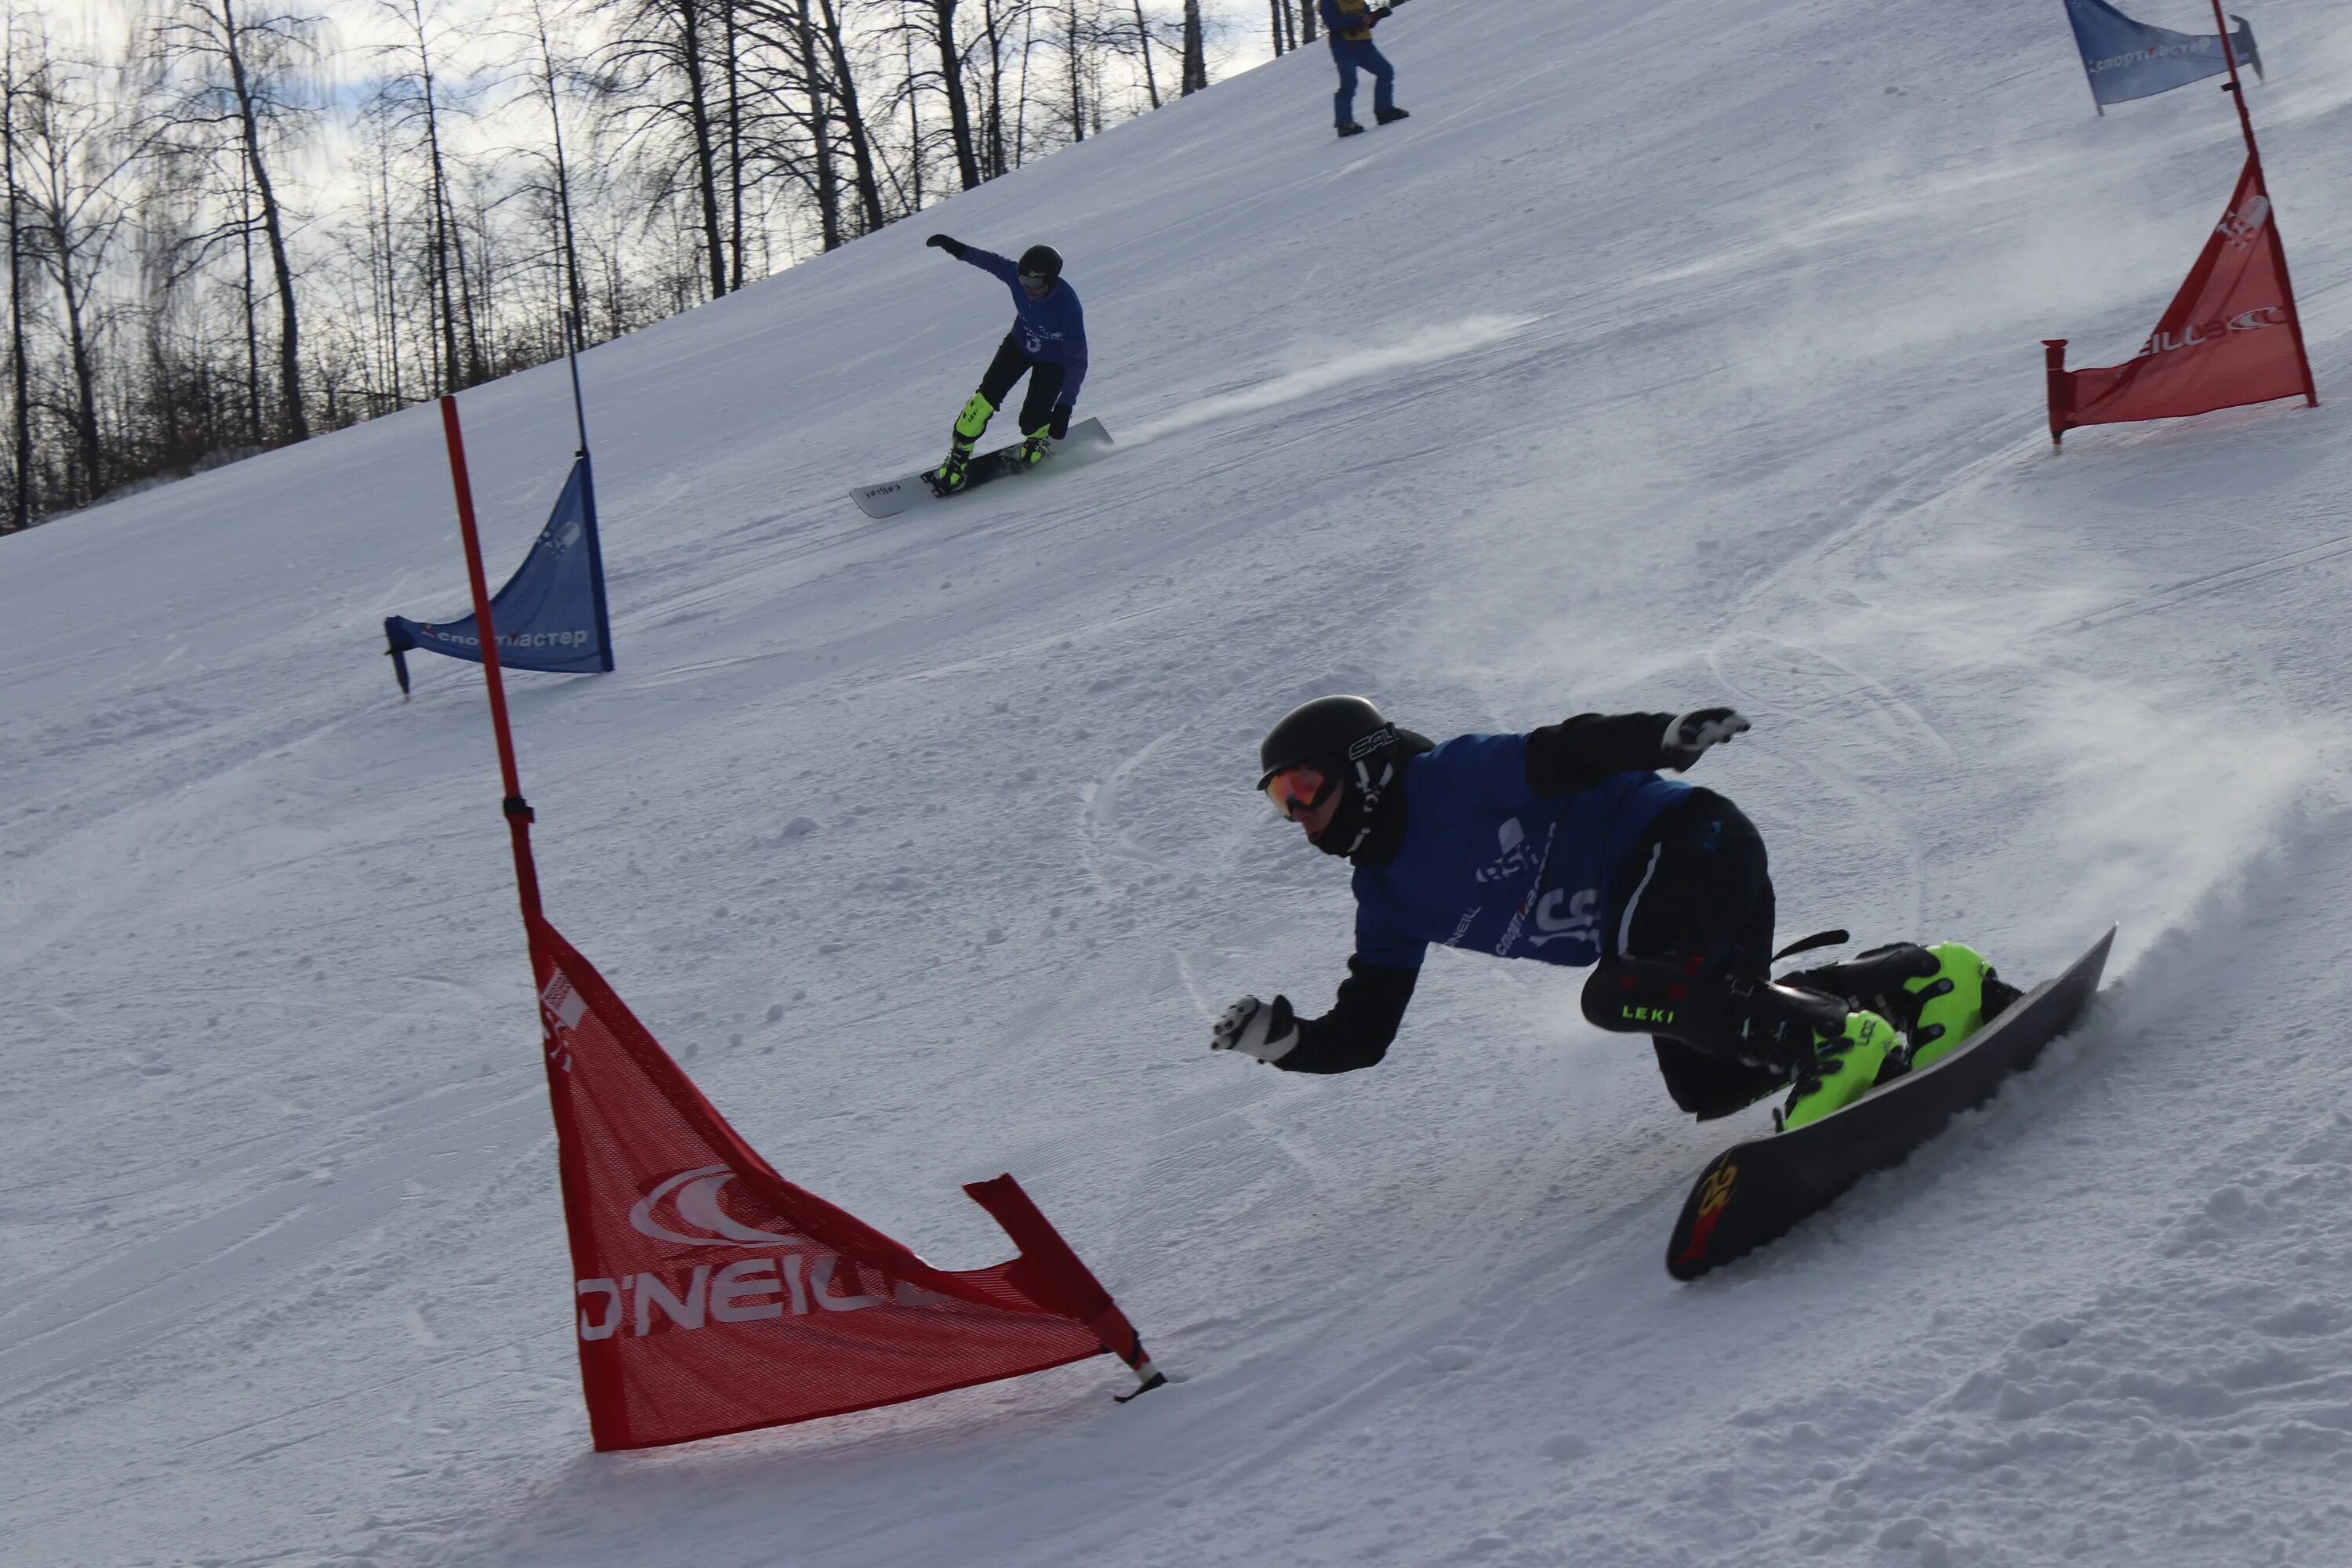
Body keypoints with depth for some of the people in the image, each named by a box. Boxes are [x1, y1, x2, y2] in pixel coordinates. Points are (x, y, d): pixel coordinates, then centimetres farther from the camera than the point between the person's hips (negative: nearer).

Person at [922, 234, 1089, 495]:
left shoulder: (1068, 307, -39)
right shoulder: (1016, 276, -28)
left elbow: (1077, 361, -36)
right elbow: (991, 261, -4)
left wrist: (1064, 408, -41)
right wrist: (959, 249, 6)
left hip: (1053, 361, -3)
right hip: (1020, 344, 3)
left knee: (1031, 421, -12)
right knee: (988, 396, -14)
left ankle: (1041, 435, 25)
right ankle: (959, 455, -1)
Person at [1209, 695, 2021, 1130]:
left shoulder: (1450, 780, -12)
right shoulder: (1390, 902, 10)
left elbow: (1574, 755, -21)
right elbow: (1361, 1033, 10)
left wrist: (1666, 735, -38)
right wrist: (1280, 1039, -7)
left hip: (1691, 841, -9)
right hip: (1651, 892, 9)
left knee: (1615, 995, -30)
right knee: (1711, 1089, 1)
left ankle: (1843, 1043, -31)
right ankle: (1928, 978, 10)